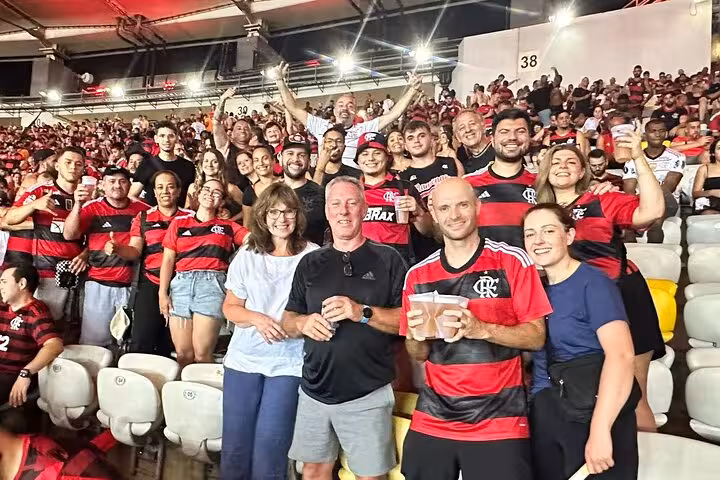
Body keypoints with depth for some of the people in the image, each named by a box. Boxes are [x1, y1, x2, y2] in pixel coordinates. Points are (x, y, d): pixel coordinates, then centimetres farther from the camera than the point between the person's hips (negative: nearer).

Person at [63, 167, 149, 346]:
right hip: (99, 284, -1)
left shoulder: (142, 209, 3)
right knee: (93, 341, 5)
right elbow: (69, 235, -11)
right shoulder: (92, 208, 0)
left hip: (132, 285, 1)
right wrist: (78, 204, -24)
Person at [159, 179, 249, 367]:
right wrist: (162, 292, 4)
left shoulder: (228, 227, 14)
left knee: (202, 354, -8)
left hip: (212, 284, -1)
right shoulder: (179, 222, 16)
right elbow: (168, 260, 11)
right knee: (183, 354, 1)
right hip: (181, 284, 2)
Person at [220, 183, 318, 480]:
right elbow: (230, 307, 6)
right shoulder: (246, 256, 3)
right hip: (244, 359, 3)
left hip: (289, 363, -3)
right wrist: (257, 318, -13)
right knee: (235, 448, 11)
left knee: (269, 453, 3)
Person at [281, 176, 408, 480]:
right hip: (314, 390, 4)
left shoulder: (387, 259, -3)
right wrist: (303, 323, -12)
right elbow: (287, 322, 11)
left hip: (368, 394, -3)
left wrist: (363, 313, -21)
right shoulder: (310, 263, 8)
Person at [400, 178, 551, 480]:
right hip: (431, 422, 3)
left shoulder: (513, 261, -5)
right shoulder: (418, 275, 4)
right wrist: (417, 336, -11)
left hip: (499, 423, -3)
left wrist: (481, 329, -21)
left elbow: (536, 336, -6)